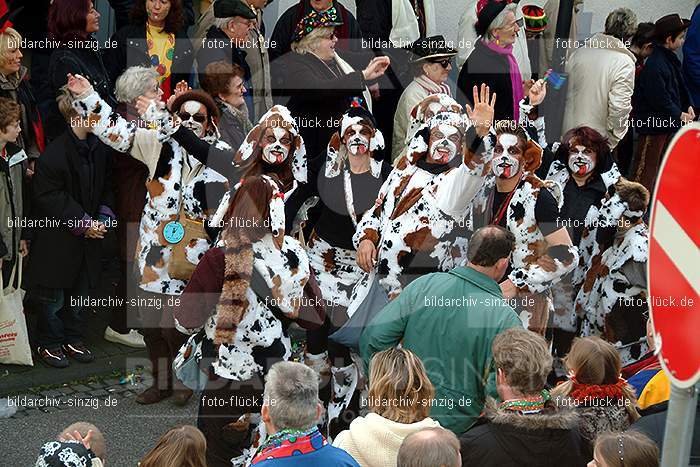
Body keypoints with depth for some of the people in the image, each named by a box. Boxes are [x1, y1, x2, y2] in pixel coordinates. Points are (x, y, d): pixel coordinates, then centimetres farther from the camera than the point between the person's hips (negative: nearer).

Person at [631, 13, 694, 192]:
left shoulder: (670, 59, 7)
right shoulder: (655, 65, -25)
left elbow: (680, 84, 17)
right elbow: (659, 98, -24)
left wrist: (688, 105, 3)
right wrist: (679, 114, -15)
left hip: (669, 123, 10)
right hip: (654, 124, -10)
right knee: (648, 166, -1)